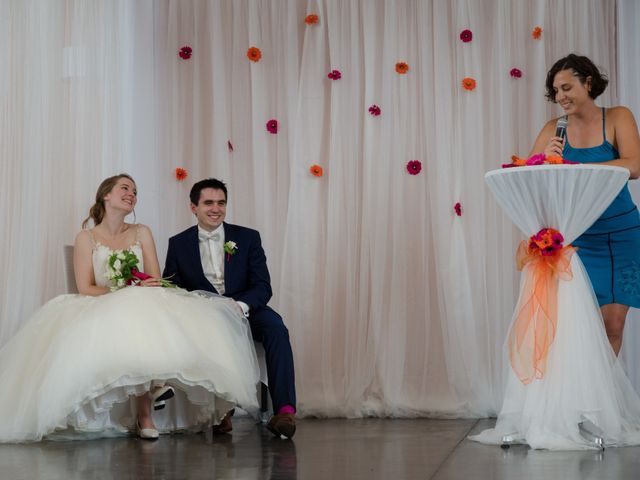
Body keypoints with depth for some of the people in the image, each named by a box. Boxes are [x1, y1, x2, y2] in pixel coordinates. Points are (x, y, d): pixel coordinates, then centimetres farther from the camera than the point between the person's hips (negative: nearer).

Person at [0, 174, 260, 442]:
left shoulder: (141, 233, 15)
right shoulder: (87, 238, 7)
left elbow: (156, 282, 5)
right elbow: (85, 289, -5)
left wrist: (139, 292, -19)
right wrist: (127, 293, -18)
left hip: (143, 308, 3)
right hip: (101, 314, -3)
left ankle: (144, 413, -30)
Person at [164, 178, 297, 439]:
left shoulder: (248, 238, 7)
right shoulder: (178, 244, 10)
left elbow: (263, 287, -2)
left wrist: (241, 305, -25)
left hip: (244, 310, 0)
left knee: (275, 326, -30)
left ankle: (285, 410, -38)